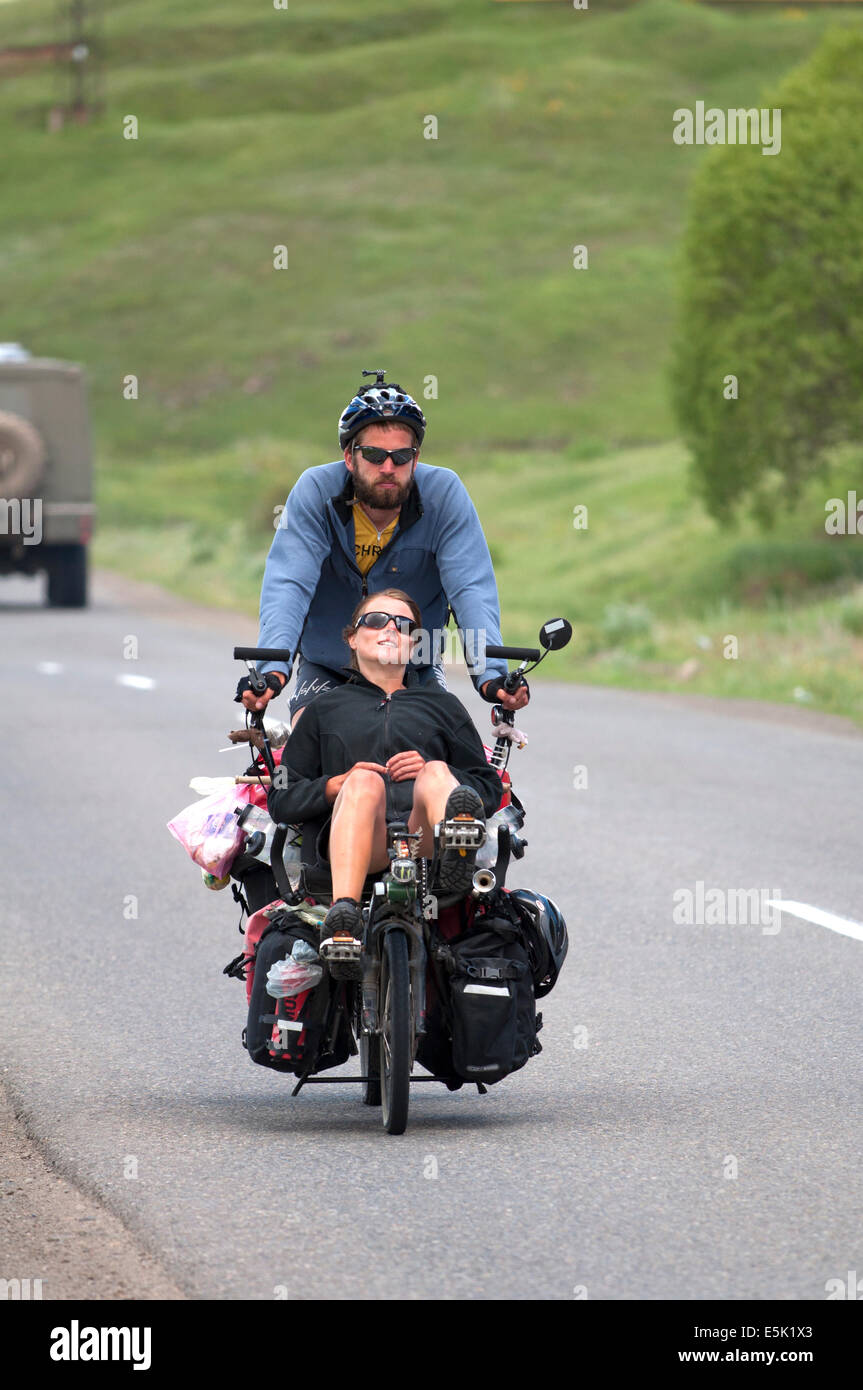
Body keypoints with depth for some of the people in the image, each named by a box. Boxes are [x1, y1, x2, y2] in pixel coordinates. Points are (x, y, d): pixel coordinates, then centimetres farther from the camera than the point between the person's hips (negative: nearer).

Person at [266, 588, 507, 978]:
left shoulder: (442, 704, 33)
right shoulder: (326, 708, 31)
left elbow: (491, 791, 24)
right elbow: (281, 800, 22)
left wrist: (433, 772, 4)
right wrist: (335, 785, 1)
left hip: (423, 833, 1)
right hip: (353, 838, -1)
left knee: (437, 774, -33)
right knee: (364, 781, -36)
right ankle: (342, 920, -59)